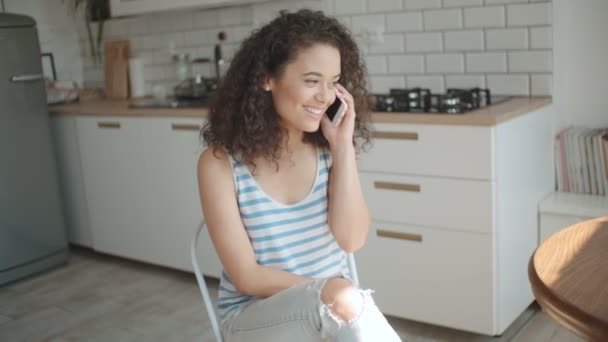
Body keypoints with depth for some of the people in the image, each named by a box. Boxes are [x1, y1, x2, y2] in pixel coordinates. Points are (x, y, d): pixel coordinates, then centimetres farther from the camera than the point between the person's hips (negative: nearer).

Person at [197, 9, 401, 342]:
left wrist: (344, 147, -15)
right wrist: (331, 292, -19)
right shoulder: (220, 163, -12)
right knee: (342, 298, -33)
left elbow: (351, 240, -10)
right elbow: (247, 277, -12)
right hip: (254, 315, -3)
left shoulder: (328, 149, -2)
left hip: (331, 312, 4)